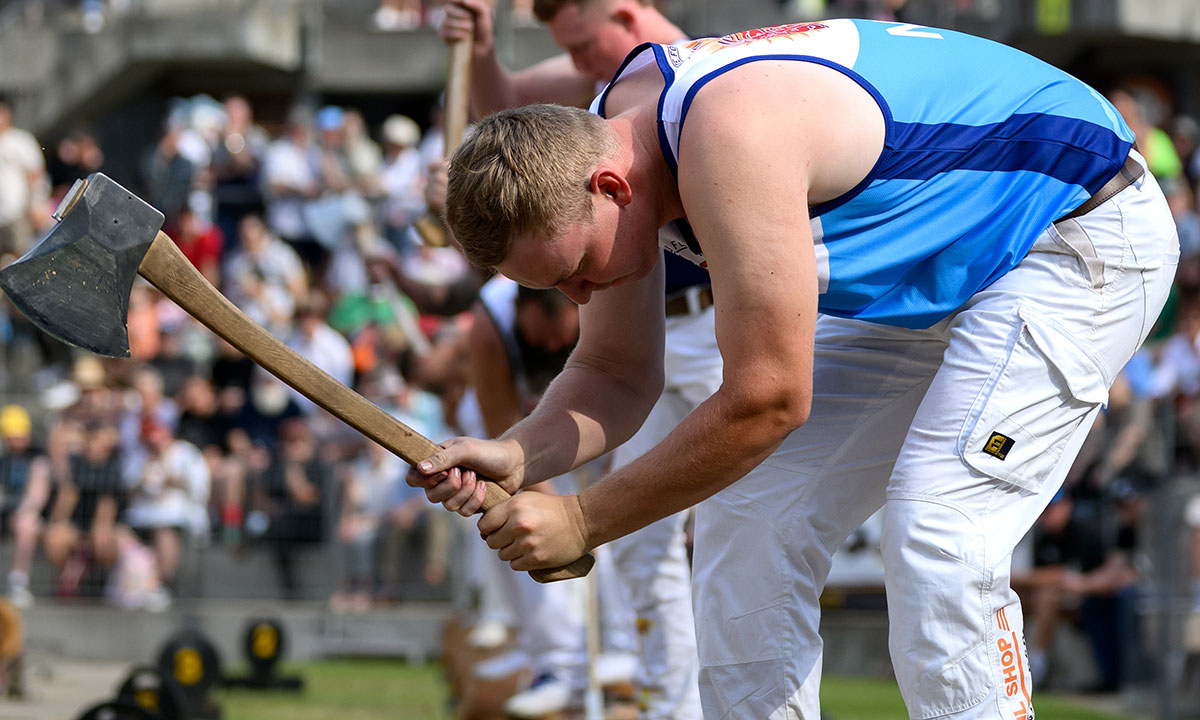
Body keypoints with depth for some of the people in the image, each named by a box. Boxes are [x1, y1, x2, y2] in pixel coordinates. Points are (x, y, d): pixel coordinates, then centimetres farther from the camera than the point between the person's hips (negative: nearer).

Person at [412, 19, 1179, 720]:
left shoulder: (731, 140, -37)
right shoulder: (599, 148, -9)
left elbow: (768, 401, -35)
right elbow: (617, 375, 0)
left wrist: (584, 520, -27)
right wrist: (516, 456, -20)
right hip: (916, 286, 9)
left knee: (934, 537, -23)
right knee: (749, 525, 3)